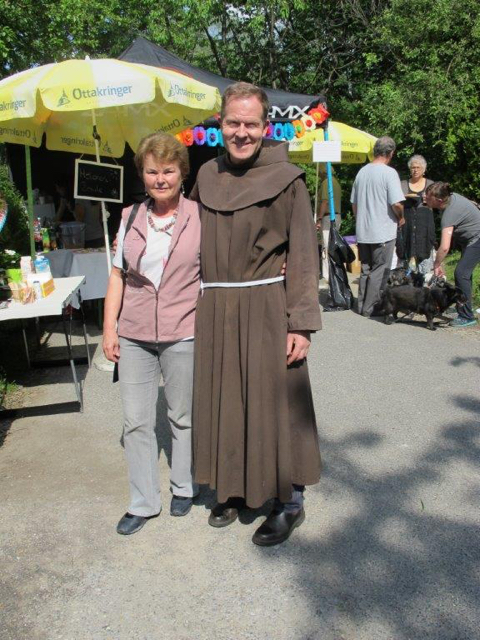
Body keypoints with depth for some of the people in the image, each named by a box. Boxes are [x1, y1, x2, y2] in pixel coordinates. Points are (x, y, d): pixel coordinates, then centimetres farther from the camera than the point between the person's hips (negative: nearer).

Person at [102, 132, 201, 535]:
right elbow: (117, 276, 8)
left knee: (184, 418, 13)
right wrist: (109, 328, 4)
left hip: (183, 336, -3)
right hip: (134, 336, 3)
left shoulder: (199, 218, -5)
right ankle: (143, 502, 24)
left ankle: (184, 488, 34)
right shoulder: (131, 217, 4)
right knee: (136, 422, 8)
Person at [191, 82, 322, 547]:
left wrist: (302, 323, -13)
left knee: (274, 401, 3)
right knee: (222, 400, 12)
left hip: (265, 308, -5)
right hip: (214, 311, 5)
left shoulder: (286, 180, -6)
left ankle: (290, 502, 21)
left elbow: (303, 255, -7)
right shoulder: (207, 176, 8)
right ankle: (233, 488, 31)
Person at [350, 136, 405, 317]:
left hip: (362, 232, 6)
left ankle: (362, 305, 21)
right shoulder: (389, 173, -13)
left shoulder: (362, 172, 7)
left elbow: (353, 203, 13)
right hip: (383, 232, -6)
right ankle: (370, 307, 5)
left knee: (365, 269, 16)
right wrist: (401, 218, 0)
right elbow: (396, 203, -19)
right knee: (380, 271, 3)